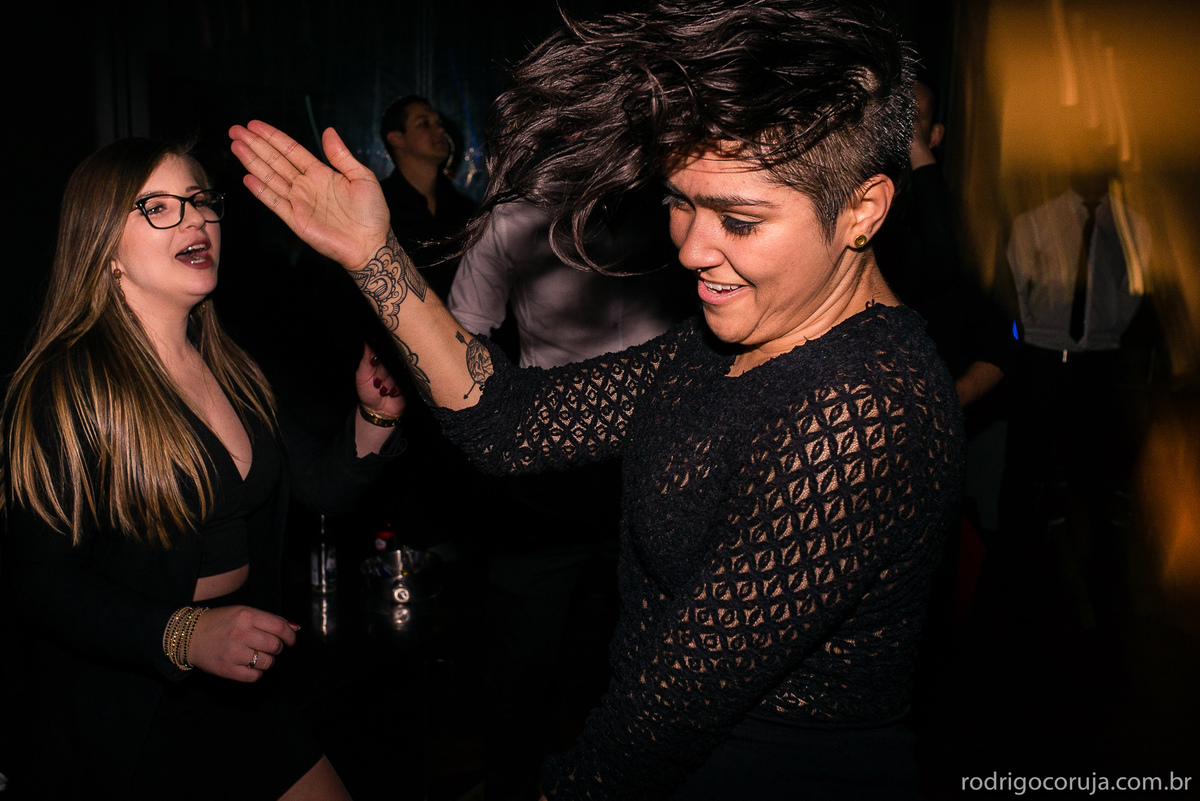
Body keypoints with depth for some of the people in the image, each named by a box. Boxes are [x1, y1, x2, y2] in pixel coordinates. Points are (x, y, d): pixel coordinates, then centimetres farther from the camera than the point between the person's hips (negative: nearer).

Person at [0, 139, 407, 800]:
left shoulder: (230, 369, 6)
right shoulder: (63, 388, -16)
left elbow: (325, 487, 7)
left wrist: (375, 417, -12)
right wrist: (186, 635, -32)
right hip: (118, 722, -6)